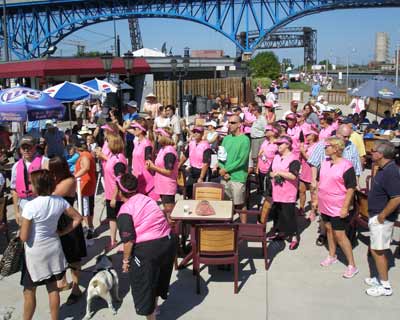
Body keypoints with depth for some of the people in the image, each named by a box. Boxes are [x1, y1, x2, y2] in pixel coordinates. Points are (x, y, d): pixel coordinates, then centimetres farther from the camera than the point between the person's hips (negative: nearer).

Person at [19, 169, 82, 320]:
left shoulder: (30, 206, -24)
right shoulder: (59, 201, -8)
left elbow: (23, 237, -19)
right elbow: (78, 218, 3)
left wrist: (22, 227, 2)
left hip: (35, 252, -5)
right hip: (53, 248, 5)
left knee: (29, 292, 13)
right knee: (53, 288, 18)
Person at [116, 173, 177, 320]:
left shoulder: (125, 210, -10)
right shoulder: (147, 199, 10)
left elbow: (129, 240, -16)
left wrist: (126, 260, -4)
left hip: (147, 249, -8)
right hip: (168, 241, 8)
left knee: (143, 285, 12)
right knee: (158, 276, 30)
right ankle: (154, 306, 52)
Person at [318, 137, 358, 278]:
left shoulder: (346, 166, -17)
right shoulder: (325, 163, 3)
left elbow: (351, 188, -16)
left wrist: (345, 207, -18)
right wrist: (316, 198, 12)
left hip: (338, 208, -7)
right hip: (324, 205, 7)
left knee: (339, 235, -4)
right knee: (329, 229, 19)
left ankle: (352, 265, 7)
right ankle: (332, 256, 37)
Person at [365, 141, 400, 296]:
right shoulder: (384, 169, 6)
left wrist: (382, 216, -23)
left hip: (381, 218, -10)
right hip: (376, 216, 10)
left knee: (377, 251, 1)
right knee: (377, 250, 19)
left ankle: (385, 286, 14)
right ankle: (381, 278, 34)